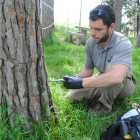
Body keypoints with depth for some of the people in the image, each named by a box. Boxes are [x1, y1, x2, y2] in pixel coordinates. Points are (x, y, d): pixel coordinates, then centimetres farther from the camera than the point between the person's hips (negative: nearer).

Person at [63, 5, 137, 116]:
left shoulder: (123, 44, -31)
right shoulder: (90, 43, -11)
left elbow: (117, 76, -49)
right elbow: (88, 70, -1)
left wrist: (82, 82, -47)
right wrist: (74, 78, -22)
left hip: (125, 85, -5)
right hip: (103, 82, 6)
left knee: (111, 65, -36)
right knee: (72, 94, -8)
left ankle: (105, 105, -15)